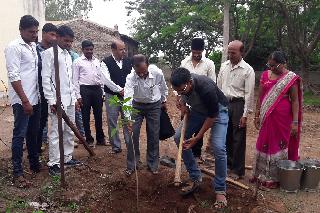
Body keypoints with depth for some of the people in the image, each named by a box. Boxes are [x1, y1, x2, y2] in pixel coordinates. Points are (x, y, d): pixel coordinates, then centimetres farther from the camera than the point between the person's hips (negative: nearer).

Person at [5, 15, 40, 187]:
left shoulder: (34, 47, 14)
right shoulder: (14, 47, -8)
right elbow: (13, 76, -15)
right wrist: (25, 101, -19)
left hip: (35, 99, 7)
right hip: (22, 100, -7)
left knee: (33, 133, 15)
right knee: (19, 135, -2)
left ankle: (35, 164, 28)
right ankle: (17, 173, 7)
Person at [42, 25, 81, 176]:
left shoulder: (68, 55, 17)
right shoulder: (49, 53, -5)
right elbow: (45, 78, -11)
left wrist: (74, 98, 16)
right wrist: (51, 101, -15)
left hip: (69, 100, 8)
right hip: (58, 100, -7)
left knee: (69, 131, 12)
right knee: (56, 132, -4)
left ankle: (67, 158, 23)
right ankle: (53, 163, 6)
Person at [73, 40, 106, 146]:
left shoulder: (97, 61, 13)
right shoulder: (78, 62, 0)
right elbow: (75, 80, -2)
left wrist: (102, 92, 10)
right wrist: (78, 95, -8)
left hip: (97, 89, 4)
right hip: (85, 89, -4)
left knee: (98, 115, 9)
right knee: (86, 116, 4)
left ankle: (100, 138, 20)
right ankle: (89, 139, 17)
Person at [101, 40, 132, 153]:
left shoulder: (129, 62, 6)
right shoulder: (106, 62, -4)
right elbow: (106, 80, -13)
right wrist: (120, 90, -16)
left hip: (127, 96, 2)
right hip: (111, 96, -2)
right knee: (112, 122, 5)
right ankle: (116, 146, 18)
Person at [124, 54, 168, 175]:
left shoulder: (158, 73, -24)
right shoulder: (130, 78, -28)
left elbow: (164, 88, -2)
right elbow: (127, 97, -38)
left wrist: (163, 101, 11)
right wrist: (128, 118, -48)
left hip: (154, 106, 0)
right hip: (137, 105, 0)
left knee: (153, 136, 4)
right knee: (133, 134, -2)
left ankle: (153, 164, 20)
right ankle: (131, 165, 15)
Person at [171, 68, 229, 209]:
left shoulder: (207, 88, -39)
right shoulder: (182, 84, -21)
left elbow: (212, 116, -25)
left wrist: (197, 138, -21)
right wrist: (182, 103, -12)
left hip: (217, 111, -6)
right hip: (197, 110, 6)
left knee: (218, 148, -21)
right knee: (178, 138, -5)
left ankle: (220, 190, -1)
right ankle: (195, 179, 7)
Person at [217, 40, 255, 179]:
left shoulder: (247, 70, -9)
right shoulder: (224, 66, 7)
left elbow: (249, 93, -11)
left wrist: (245, 115, -13)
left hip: (238, 104, -5)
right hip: (224, 104, 5)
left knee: (238, 139, 2)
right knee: (226, 136, 14)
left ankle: (238, 170, 15)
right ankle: (228, 163, 32)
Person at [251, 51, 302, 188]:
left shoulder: (291, 78, -7)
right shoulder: (265, 75, 5)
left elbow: (295, 101, -7)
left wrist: (295, 122, -10)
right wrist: (257, 115, 7)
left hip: (283, 118, -4)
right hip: (267, 116, 4)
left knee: (279, 145, 6)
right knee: (263, 144, 11)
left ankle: (274, 177, 21)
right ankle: (261, 173, 28)